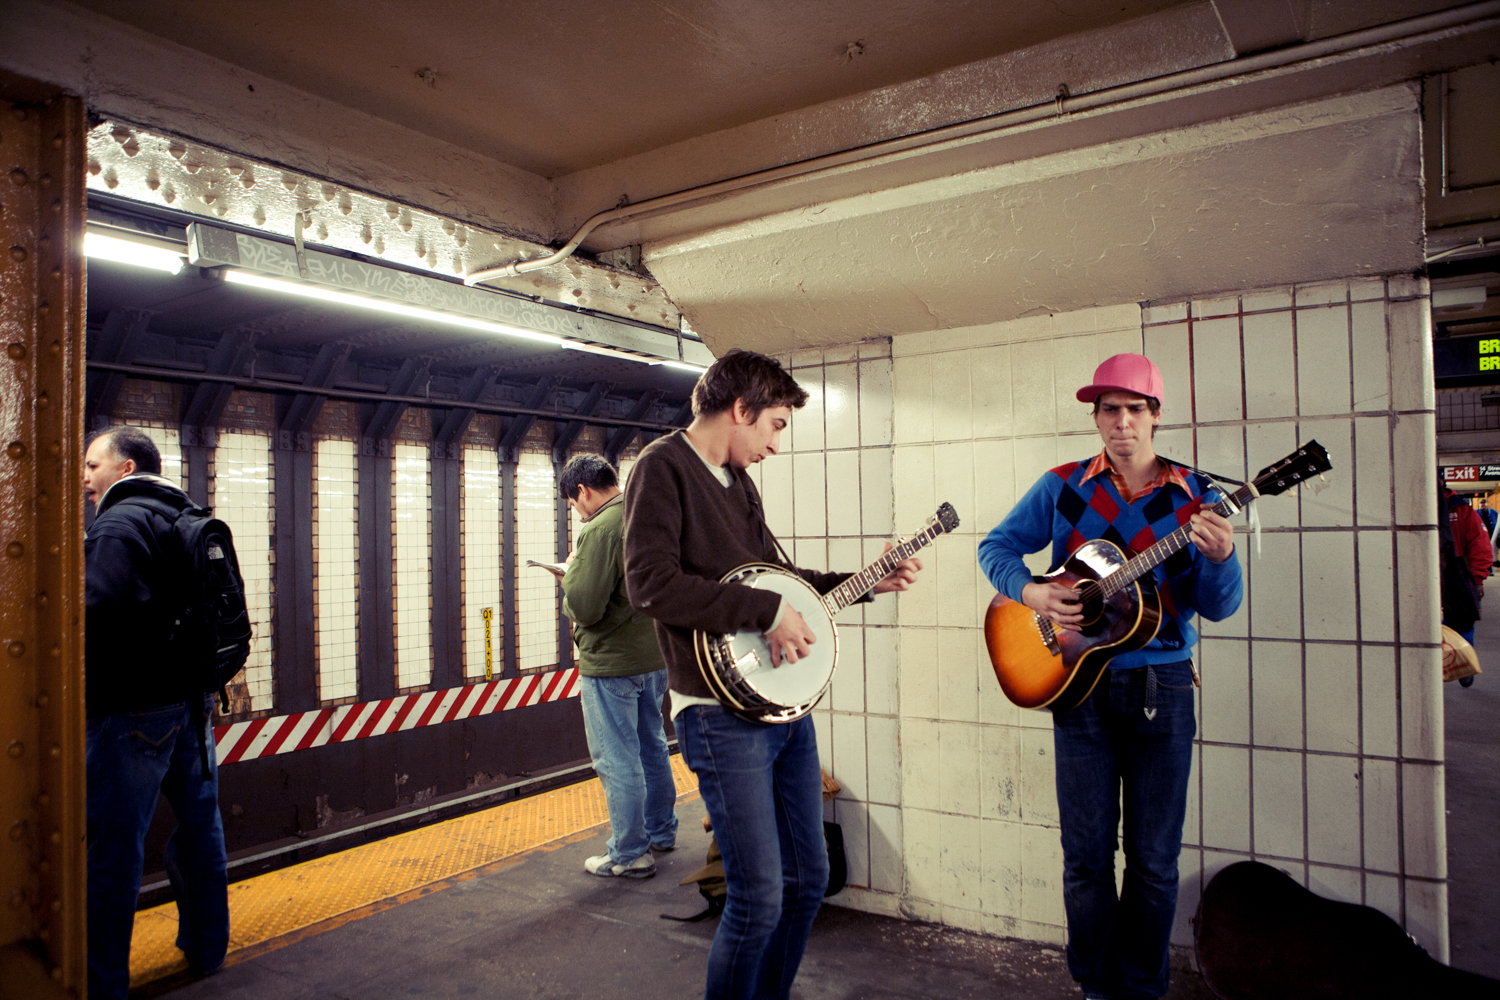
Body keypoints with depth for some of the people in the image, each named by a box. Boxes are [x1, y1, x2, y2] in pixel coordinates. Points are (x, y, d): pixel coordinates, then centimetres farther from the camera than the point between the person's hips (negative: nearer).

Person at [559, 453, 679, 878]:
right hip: (655, 656, 9)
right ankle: (661, 831, 35)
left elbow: (583, 608, -25)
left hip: (612, 663, -9)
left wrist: (571, 568, -6)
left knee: (617, 762, 3)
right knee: (652, 747, 22)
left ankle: (629, 854, 14)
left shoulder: (600, 530, -21)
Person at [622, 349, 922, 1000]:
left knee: (807, 880, 16)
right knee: (759, 899, -5)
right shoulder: (664, 466, -10)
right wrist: (767, 611, -21)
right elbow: (651, 582, -23)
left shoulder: (738, 479, 16)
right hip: (723, 715, -9)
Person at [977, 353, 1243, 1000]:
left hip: (1163, 687, 0)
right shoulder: (1062, 487, 3)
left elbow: (1218, 608, -1)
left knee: (1154, 860, 9)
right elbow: (996, 545, 6)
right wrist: (1029, 591, -13)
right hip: (1079, 682, 0)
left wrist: (1221, 557, -23)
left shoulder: (1195, 498, 2)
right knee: (1086, 855, 8)